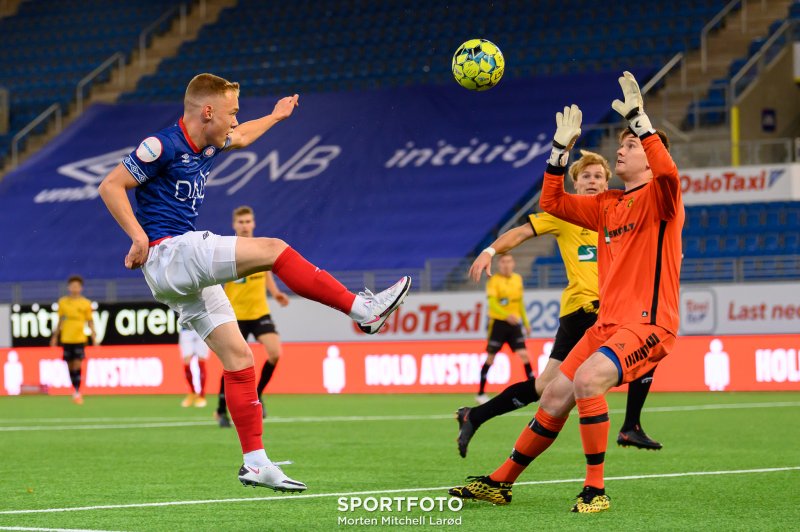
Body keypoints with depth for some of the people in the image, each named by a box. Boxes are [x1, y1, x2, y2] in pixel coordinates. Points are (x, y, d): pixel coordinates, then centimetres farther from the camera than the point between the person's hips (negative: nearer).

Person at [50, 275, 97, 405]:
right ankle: (75, 391, 18)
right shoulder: (62, 302, 6)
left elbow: (90, 321, 5)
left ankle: (77, 393, -8)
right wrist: (55, 336, 15)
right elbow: (60, 320, 15)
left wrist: (94, 337, -2)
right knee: (70, 366, 6)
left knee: (77, 365, -11)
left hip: (79, 339, -3)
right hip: (66, 339, 3)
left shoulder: (86, 303, 0)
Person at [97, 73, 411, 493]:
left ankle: (255, 462, 8)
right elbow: (110, 186, -12)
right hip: (168, 253, -9)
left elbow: (241, 138, 39)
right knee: (273, 250, -18)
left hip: (189, 271, 9)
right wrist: (139, 235, -19)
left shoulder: (208, 146, 16)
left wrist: (275, 116, 52)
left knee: (238, 357, 4)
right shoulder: (163, 146, -11)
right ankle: (362, 309, -13)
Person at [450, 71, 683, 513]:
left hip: (648, 323, -8)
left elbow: (668, 171, -29)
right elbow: (552, 203, 23)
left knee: (588, 379, -30)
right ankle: (500, 482, 23)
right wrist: (561, 150, 14)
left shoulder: (660, 197, -6)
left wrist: (638, 119, -30)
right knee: (555, 397, 9)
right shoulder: (607, 206, 16)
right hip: (607, 323, 8)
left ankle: (595, 491, -22)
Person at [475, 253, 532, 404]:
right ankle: (481, 393, 11)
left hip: (514, 323, 4)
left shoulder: (518, 279, 9)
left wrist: (526, 322, 19)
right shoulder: (494, 281, -9)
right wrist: (506, 315, -35)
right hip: (498, 322, -4)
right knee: (491, 357, 1)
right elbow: (492, 302, -20)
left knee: (523, 354, -7)